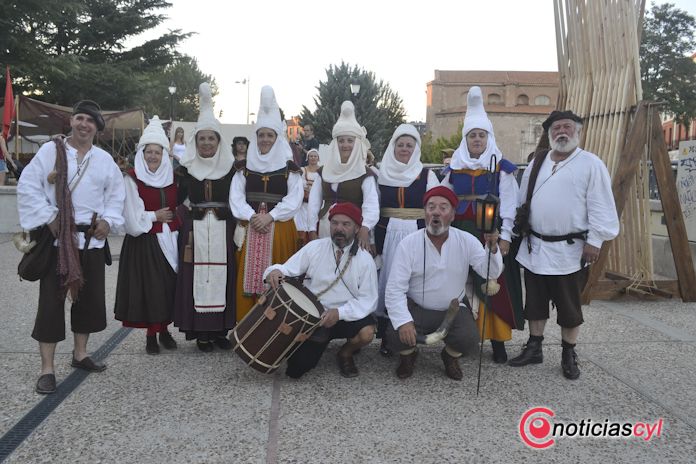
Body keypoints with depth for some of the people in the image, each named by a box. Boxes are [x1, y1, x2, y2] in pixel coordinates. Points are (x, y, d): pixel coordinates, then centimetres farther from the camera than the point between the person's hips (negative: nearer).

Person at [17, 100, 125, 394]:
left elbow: (117, 194, 13)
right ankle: (47, 369, 6)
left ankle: (80, 354, 30)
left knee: (90, 298, 11)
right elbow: (27, 187, -4)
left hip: (92, 240, 4)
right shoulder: (50, 151, -3)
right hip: (56, 239, -4)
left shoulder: (104, 159, 7)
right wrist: (48, 217, -13)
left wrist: (108, 220, -1)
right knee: (51, 302, -2)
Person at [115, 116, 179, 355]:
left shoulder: (171, 177, 9)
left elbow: (178, 207, 16)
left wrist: (174, 215, -1)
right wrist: (156, 216, -4)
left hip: (168, 239, 4)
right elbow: (132, 216, -9)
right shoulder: (132, 179, -3)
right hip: (144, 242, -3)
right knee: (148, 286, -3)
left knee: (169, 284, 4)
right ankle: (151, 333, 10)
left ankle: (164, 329, 18)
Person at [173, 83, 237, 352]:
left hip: (222, 230, 0)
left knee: (222, 276, 2)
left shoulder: (230, 166, 5)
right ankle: (200, 331, 7)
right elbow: (178, 198, 6)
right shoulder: (187, 167, 6)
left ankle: (220, 329, 13)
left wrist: (233, 225, -4)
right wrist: (185, 223, -4)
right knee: (196, 277, -2)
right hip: (195, 229, 0)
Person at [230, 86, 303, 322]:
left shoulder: (290, 168, 5)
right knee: (248, 277, 0)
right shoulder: (244, 167, 11)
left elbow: (294, 200, -4)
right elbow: (236, 197, 2)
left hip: (279, 229, -1)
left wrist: (270, 216, -15)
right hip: (250, 228, 2)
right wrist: (252, 216, -13)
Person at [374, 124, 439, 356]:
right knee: (387, 282, 1)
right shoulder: (381, 173, 9)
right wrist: (370, 236, 7)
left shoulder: (427, 175, 5)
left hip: (417, 234, -1)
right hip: (387, 234, 1)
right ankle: (386, 337, 11)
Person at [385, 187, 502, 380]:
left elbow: (491, 273, -16)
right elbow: (395, 289, -15)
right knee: (396, 336, -26)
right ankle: (408, 355, 14)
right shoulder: (408, 244, -12)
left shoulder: (467, 241, -7)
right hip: (416, 308, -1)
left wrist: (492, 248, -35)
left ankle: (450, 356, 15)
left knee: (469, 339, -24)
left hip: (453, 309, 1)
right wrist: (403, 321, -30)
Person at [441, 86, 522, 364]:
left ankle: (498, 342, 4)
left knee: (493, 286, -4)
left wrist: (505, 236, -10)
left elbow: (508, 204, -2)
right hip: (460, 233, 2)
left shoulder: (502, 168, 2)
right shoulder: (454, 168, 10)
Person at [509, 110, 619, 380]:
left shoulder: (591, 164, -5)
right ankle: (534, 348, 27)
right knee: (535, 302, 13)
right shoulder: (536, 163, 10)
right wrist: (520, 227, 13)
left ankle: (569, 355, 22)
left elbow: (600, 207, -9)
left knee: (569, 306, 7)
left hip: (570, 250, -5)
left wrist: (595, 240, -13)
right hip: (535, 247, 5)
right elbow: (523, 201, 17)